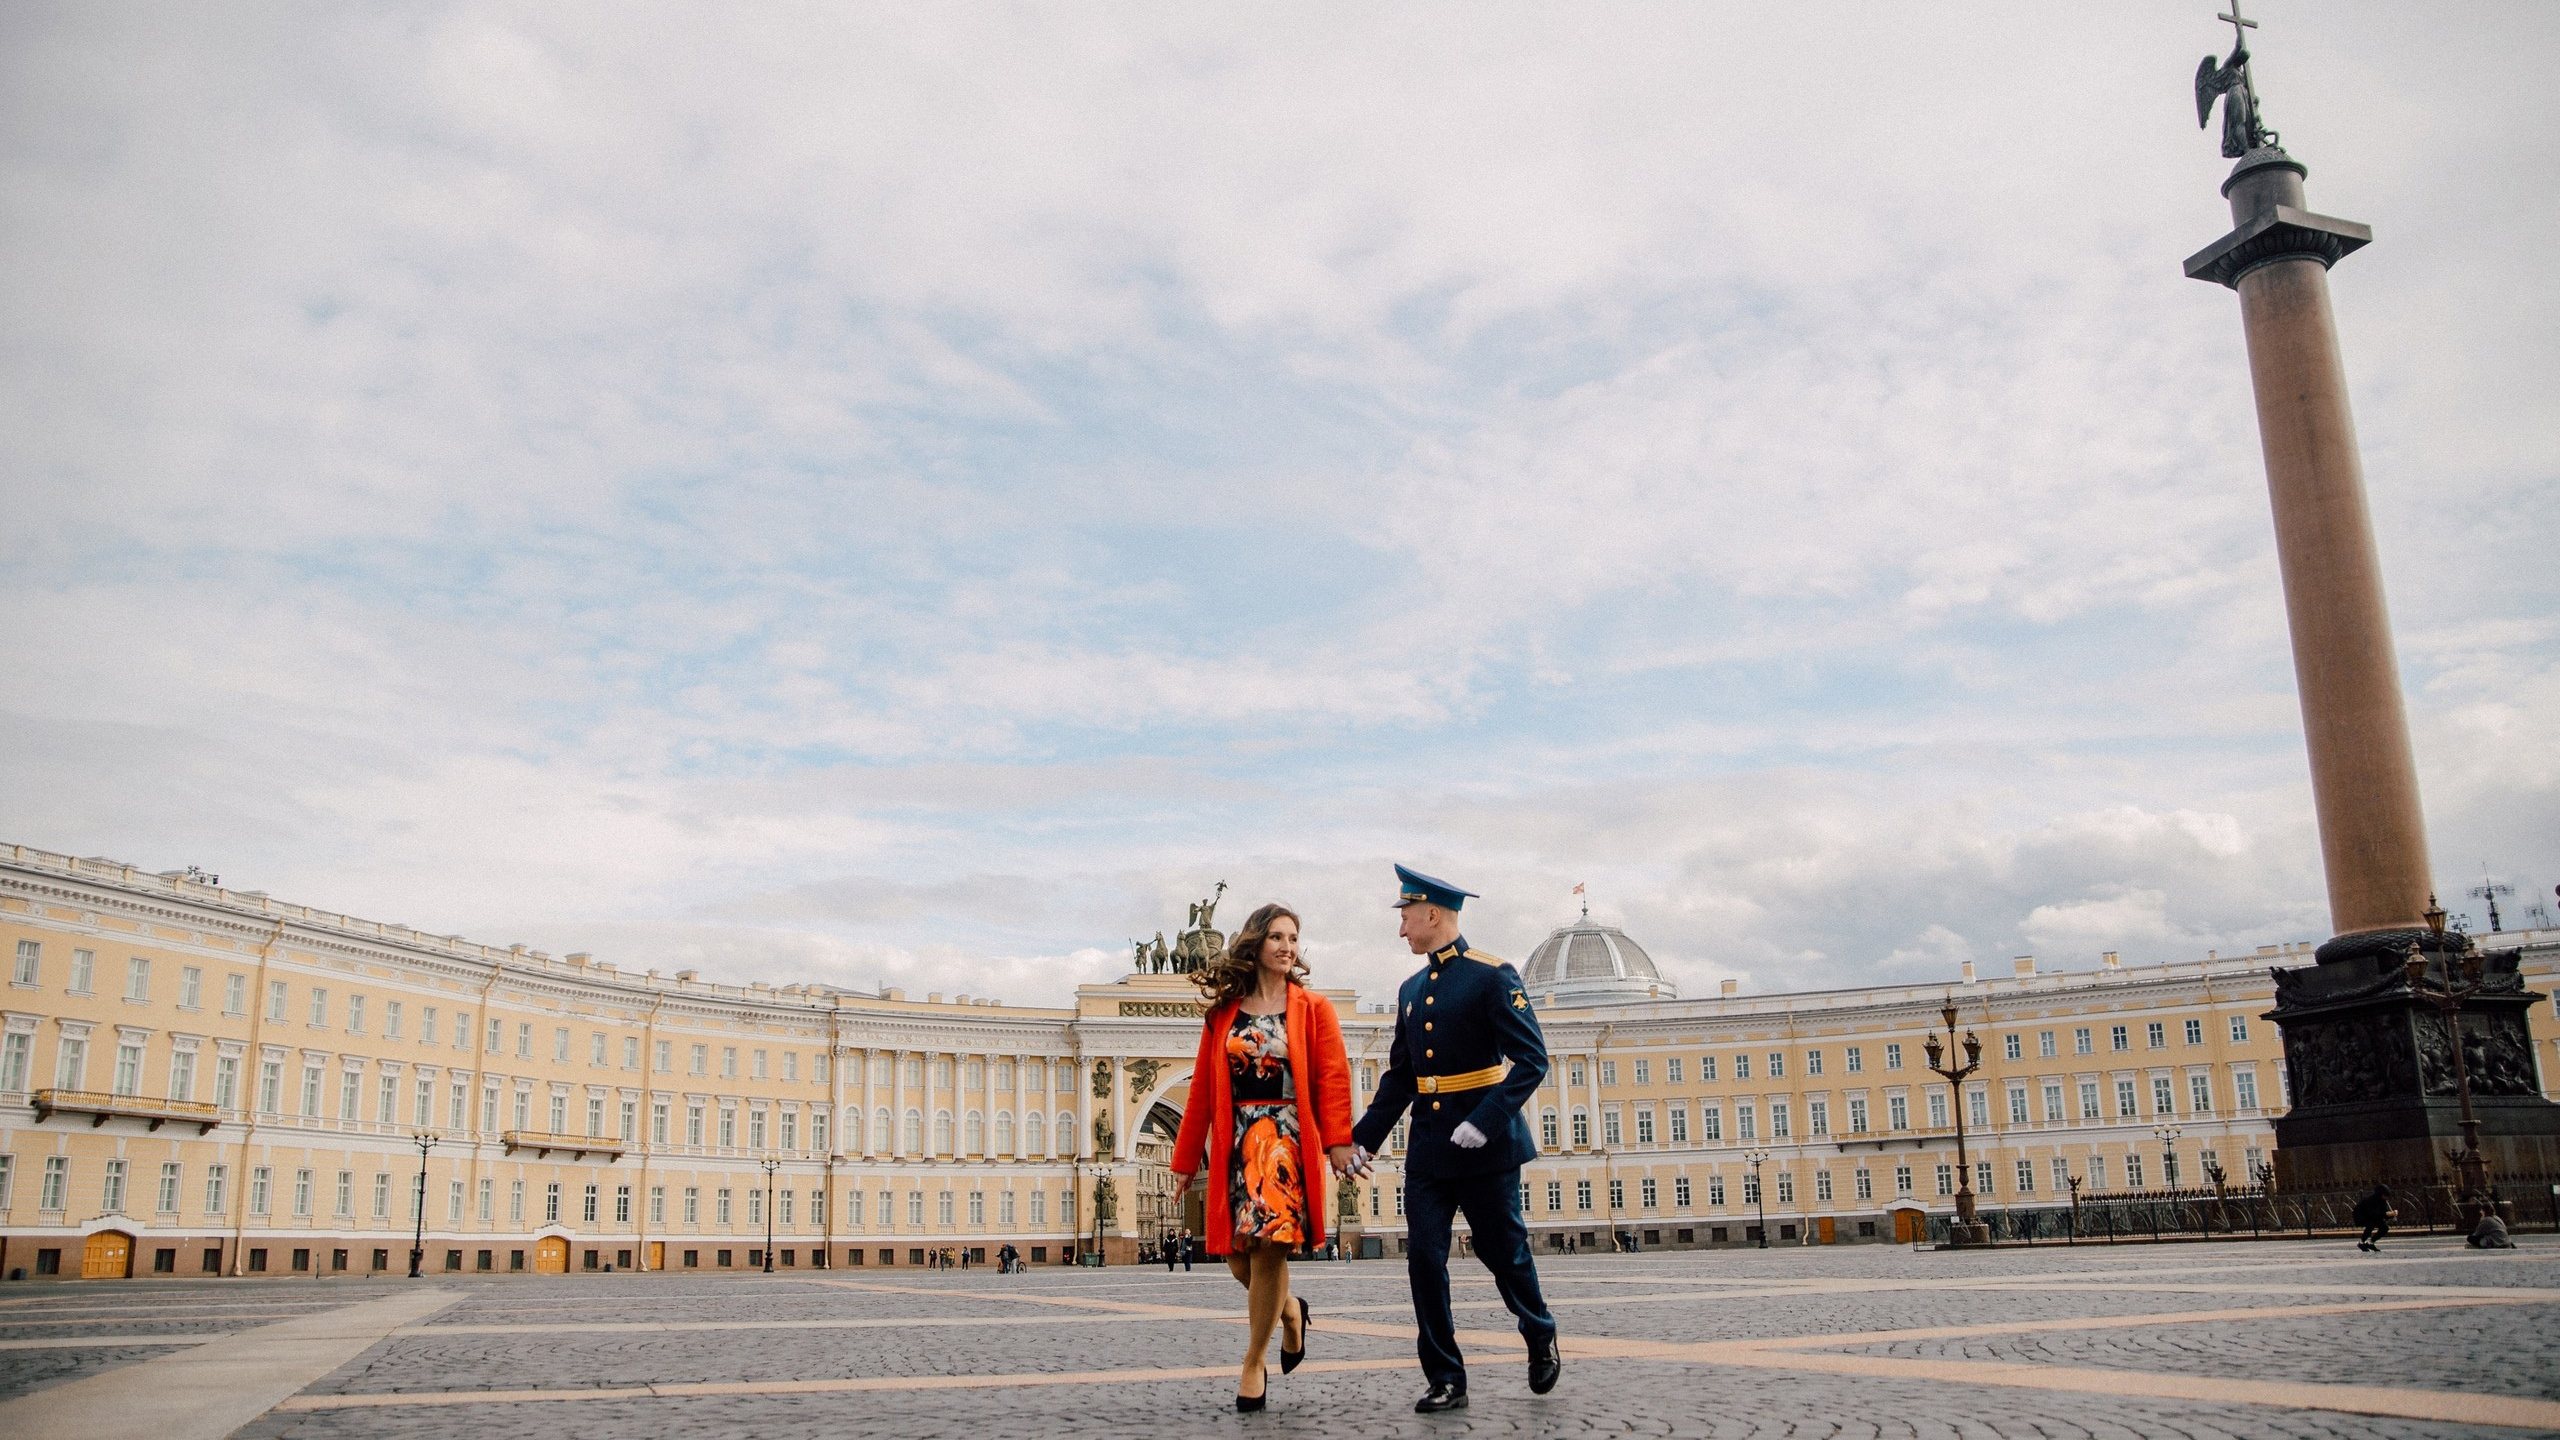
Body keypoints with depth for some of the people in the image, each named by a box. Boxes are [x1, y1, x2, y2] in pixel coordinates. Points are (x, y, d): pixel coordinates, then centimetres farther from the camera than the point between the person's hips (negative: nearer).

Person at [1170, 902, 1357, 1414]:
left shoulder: (1313, 1008, 4)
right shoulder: (1223, 1012, 9)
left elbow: (1333, 1078, -3)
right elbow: (1203, 1088, 10)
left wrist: (1337, 1140, -15)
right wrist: (1186, 1159, 10)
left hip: (1286, 1136, -3)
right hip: (1235, 1139, 3)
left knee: (1266, 1245, -11)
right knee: (1238, 1254, 3)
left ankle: (1255, 1363, 3)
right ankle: (1289, 1310, 34)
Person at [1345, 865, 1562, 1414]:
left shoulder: (1492, 976, -10)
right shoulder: (1411, 991, 11)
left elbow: (1531, 1059, -15)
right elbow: (1399, 1078, 16)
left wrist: (1486, 1121, -25)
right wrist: (1363, 1137, 8)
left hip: (1484, 1144, -5)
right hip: (1428, 1148, 6)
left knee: (1503, 1250, 8)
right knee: (1424, 1260, -1)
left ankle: (1541, 1338, 36)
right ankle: (1446, 1381, 8)